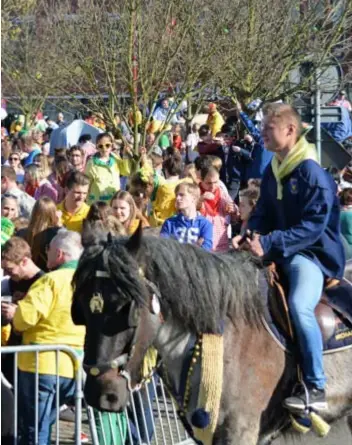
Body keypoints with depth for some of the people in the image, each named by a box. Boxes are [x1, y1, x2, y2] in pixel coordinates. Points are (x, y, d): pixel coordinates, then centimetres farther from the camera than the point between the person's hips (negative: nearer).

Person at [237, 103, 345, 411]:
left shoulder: (312, 173, -16)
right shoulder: (272, 172, 9)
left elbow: (313, 226, -22)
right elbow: (263, 213, 15)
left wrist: (269, 243, -28)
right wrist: (250, 236, -7)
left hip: (312, 253, -9)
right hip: (278, 252, 9)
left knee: (299, 305, -32)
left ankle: (316, 388, -25)